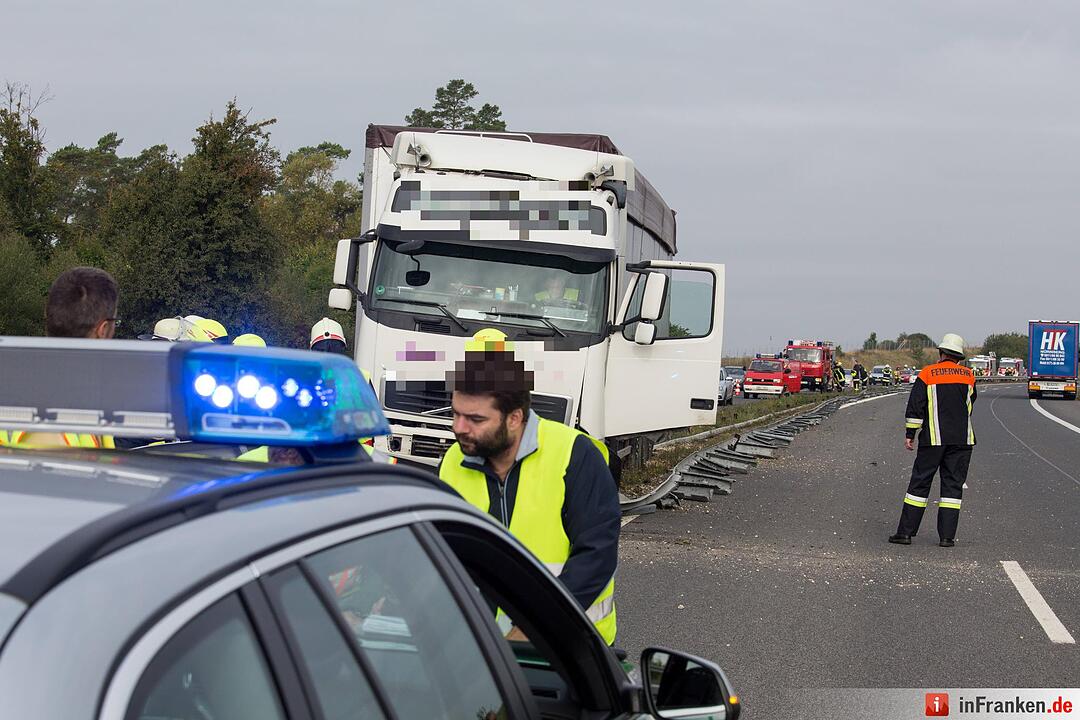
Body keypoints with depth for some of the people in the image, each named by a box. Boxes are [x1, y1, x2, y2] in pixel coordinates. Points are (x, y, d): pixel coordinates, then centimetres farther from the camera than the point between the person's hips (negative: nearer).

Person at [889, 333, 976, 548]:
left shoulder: (927, 373, -3)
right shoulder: (968, 375, 5)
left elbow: (915, 406, -5)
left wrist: (909, 435, -1)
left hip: (933, 439, -2)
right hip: (962, 439, 2)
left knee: (920, 483, 3)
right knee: (953, 485, 5)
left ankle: (906, 532, 3)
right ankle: (947, 536, 2)